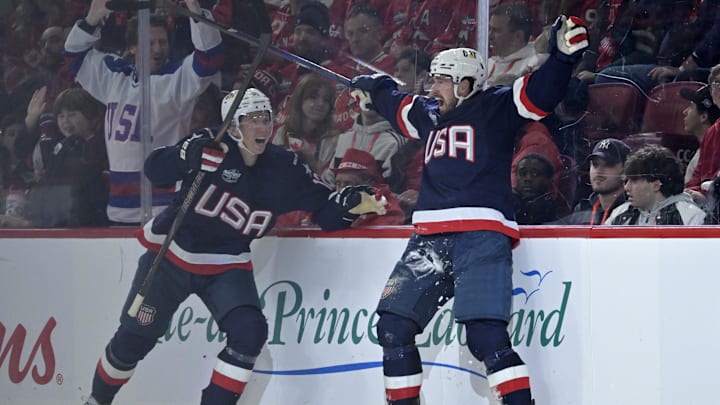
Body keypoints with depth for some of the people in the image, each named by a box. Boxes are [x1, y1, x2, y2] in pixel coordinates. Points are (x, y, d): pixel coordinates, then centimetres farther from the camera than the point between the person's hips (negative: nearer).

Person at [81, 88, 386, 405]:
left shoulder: (284, 169, -8)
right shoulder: (211, 146, -17)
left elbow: (327, 212, -7)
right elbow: (154, 170, -25)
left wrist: (354, 202, -27)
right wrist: (189, 156, -44)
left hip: (226, 266, 2)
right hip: (171, 254, -2)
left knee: (249, 332, -21)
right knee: (134, 339, 7)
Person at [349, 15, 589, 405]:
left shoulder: (495, 108, 2)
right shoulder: (429, 114, 22)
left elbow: (540, 94, -12)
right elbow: (397, 105, 44)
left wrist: (563, 54, -26)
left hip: (482, 237, -7)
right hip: (431, 237, 7)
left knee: (486, 336, -20)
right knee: (393, 326, 4)